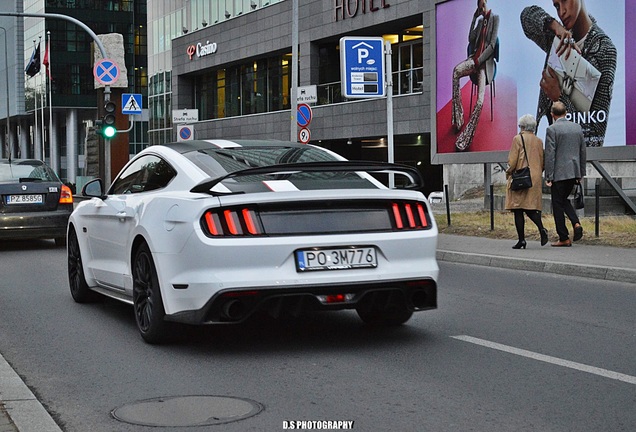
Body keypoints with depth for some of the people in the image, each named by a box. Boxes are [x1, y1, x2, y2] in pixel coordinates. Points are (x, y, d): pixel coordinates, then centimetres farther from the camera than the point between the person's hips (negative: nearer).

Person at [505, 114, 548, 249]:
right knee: (531, 207, 10)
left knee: (518, 210, 0)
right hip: (535, 179, 5)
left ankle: (521, 239, -2)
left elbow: (512, 160, -9)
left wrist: (508, 173, 5)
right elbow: (542, 163, 11)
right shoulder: (539, 141, 9)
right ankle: (541, 228, -16)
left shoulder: (518, 139, -7)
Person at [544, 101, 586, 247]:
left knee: (558, 204, 2)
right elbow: (583, 151, 11)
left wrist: (549, 177, -11)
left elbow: (550, 154, -14)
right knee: (564, 199, 22)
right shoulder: (577, 127, 7)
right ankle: (576, 223, 1)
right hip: (574, 172, 6)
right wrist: (581, 173, 18)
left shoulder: (552, 129, -11)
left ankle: (564, 238, 4)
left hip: (559, 173, -6)